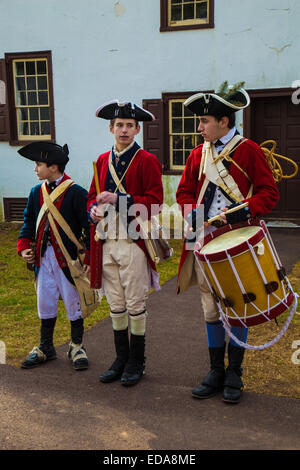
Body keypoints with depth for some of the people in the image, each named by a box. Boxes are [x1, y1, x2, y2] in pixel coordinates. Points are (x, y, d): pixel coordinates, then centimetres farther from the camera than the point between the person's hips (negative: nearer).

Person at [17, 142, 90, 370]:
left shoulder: (76, 193, -10)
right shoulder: (36, 192, 8)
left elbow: (89, 226, -10)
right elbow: (29, 222, 15)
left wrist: (90, 258, -14)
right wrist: (24, 246, 0)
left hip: (68, 258, -5)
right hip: (43, 257, 5)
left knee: (73, 302, 7)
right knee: (45, 303, 14)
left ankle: (77, 347, 23)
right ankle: (46, 347, 28)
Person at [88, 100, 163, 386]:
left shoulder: (147, 161, -3)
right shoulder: (102, 160, 14)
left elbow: (154, 201, -10)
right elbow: (93, 195, 20)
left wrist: (119, 199, -19)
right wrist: (94, 209, -3)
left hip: (133, 243, -5)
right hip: (107, 242, 5)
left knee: (135, 305, 3)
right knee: (115, 305, 13)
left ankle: (136, 363, 18)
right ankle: (121, 359, 26)